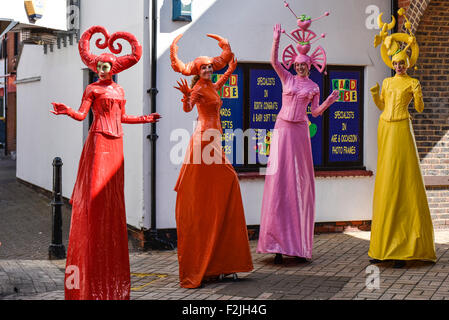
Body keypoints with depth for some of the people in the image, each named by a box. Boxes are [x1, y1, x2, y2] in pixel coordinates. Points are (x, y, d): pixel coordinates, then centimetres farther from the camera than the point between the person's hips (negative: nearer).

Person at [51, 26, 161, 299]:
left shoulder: (119, 90, 17)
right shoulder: (93, 89, 1)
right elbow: (82, 114, -9)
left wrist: (145, 119, 29)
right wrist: (67, 111, -28)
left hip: (116, 141, 6)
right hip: (99, 140, -6)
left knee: (113, 193, 7)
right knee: (95, 190, -10)